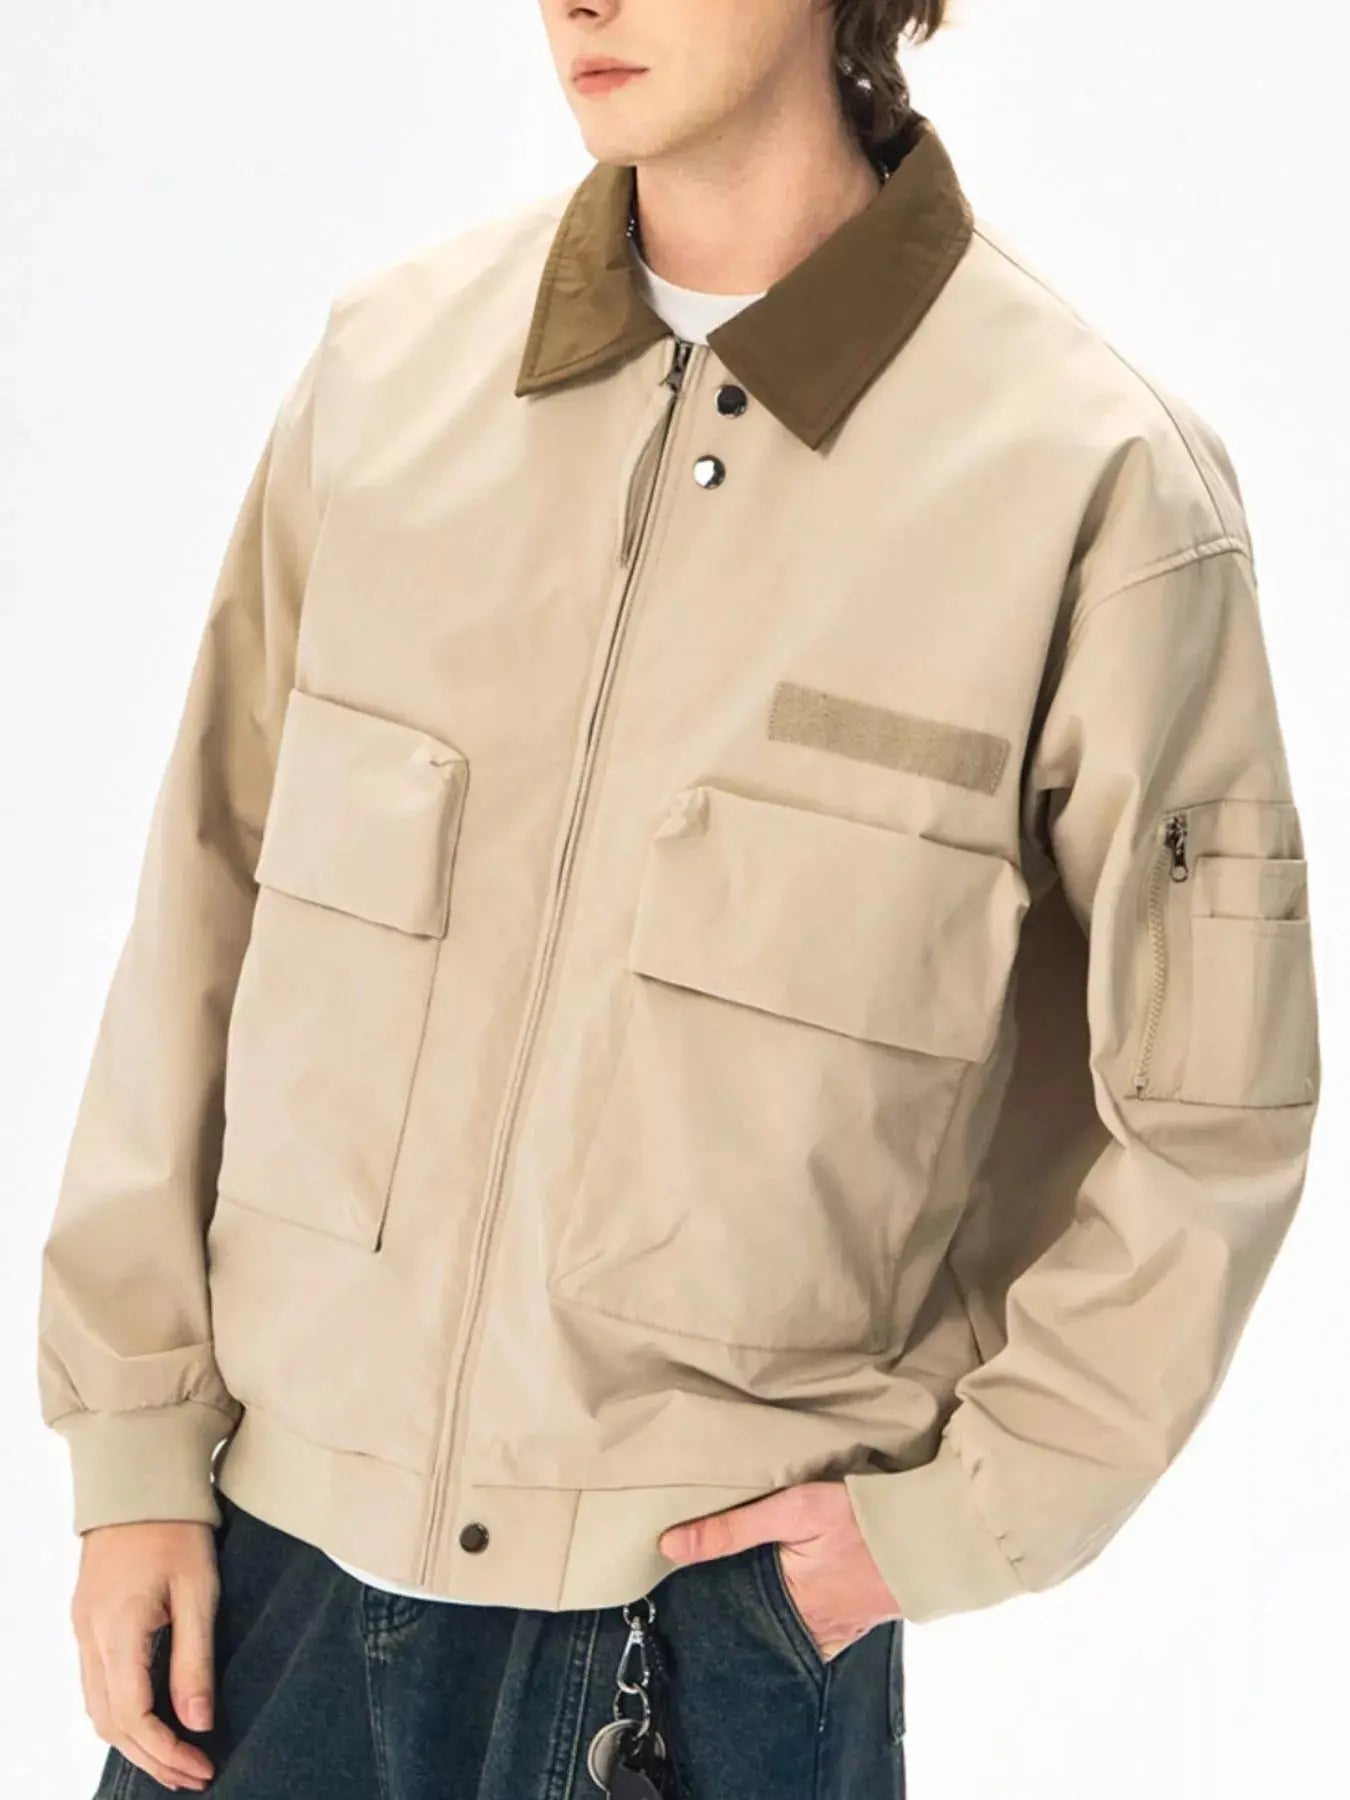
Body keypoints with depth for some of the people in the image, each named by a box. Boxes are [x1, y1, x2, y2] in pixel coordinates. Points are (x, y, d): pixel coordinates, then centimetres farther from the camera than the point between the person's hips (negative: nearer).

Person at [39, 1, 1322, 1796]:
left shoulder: (1095, 483, -12)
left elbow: (1213, 1111, -4)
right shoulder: (388, 363, -1)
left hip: (723, 1597, -3)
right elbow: (206, 922, 3)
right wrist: (136, 1444, 3)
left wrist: (956, 1517, -4)